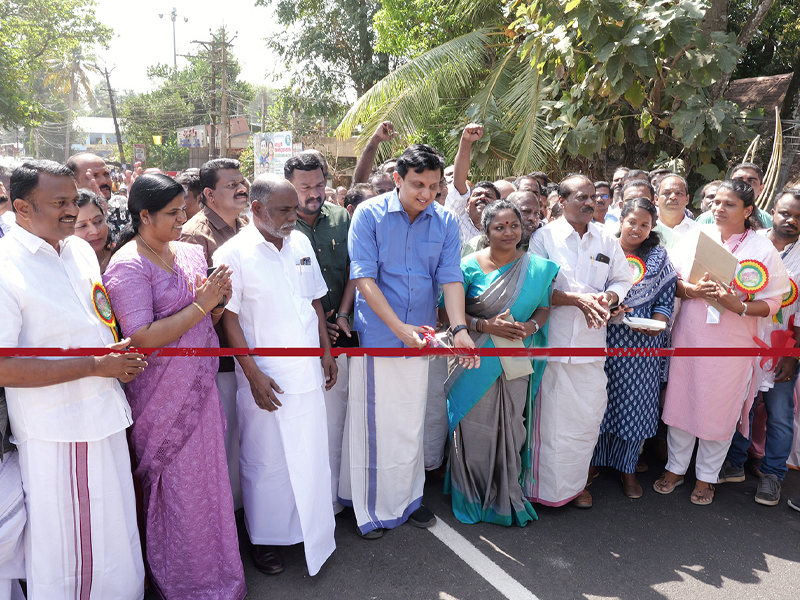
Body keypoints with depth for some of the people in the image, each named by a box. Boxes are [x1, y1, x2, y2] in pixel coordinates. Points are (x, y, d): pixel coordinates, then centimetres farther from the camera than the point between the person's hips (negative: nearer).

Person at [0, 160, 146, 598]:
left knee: (115, 537, 21)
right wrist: (95, 366, -18)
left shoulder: (82, 250, 8)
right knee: (63, 549, 8)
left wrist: (123, 360, 3)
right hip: (55, 433, -7)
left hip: (105, 420, 7)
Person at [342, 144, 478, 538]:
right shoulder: (370, 215, -8)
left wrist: (459, 328, -19)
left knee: (411, 423, 15)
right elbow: (364, 277, -13)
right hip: (376, 335, -3)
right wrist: (398, 327, -21)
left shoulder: (445, 222, 1)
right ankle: (370, 508, 23)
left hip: (420, 337, 4)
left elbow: (450, 278, -4)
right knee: (374, 421, 5)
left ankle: (407, 498, 34)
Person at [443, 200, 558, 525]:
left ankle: (507, 497, 30)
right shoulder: (470, 265, -5)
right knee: (475, 428, 5)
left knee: (510, 430, 10)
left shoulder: (537, 267, 2)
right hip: (477, 361, -2)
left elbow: (544, 308, 8)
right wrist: (485, 325, -19)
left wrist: (530, 326, -13)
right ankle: (472, 497, 26)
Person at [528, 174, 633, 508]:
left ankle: (576, 483, 28)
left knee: (589, 414, 8)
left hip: (592, 342, 4)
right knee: (551, 415, -1)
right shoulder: (545, 237, -3)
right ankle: (547, 486, 17)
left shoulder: (607, 241, 11)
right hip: (554, 339, -4)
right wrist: (577, 298, -19)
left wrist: (606, 297, -8)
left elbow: (622, 280, 14)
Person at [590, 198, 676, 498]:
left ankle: (628, 469, 25)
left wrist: (657, 322, -11)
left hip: (641, 342, 1)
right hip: (603, 336, -1)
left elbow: (666, 297, 7)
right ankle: (593, 460, 25)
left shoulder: (658, 258, 8)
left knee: (634, 402, 7)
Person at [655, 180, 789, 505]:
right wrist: (692, 290, -16)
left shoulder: (763, 249, -3)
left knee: (720, 409, 7)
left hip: (733, 342, -2)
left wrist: (738, 307, -22)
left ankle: (706, 477, 27)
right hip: (688, 336, 2)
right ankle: (676, 467, 28)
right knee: (681, 400, 9)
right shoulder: (696, 237, 4)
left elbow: (772, 301, -4)